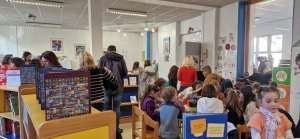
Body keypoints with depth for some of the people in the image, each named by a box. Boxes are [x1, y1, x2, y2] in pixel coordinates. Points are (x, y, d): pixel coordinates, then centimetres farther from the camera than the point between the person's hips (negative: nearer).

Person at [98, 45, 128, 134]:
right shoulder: (120, 58, 1)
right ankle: (116, 128, 17)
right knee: (116, 108, 10)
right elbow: (125, 73, 3)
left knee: (107, 108, 12)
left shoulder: (103, 58, 0)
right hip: (118, 87, 0)